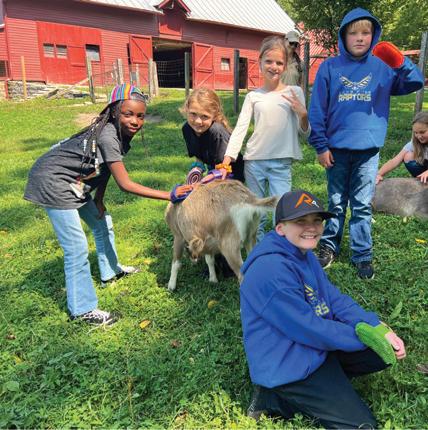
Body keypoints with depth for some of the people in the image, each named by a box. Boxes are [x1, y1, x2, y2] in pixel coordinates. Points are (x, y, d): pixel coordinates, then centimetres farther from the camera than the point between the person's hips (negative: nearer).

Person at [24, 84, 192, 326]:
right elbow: (125, 184, -30)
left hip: (74, 183, 10)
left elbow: (107, 168, 8)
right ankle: (82, 310, 5)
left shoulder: (121, 133, -1)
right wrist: (169, 195, -29)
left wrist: (99, 201, 4)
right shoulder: (108, 136, -29)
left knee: (103, 223, 20)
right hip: (53, 182, -9)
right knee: (77, 247, -9)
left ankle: (111, 271, 42)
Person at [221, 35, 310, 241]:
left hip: (281, 163, -1)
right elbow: (240, 129, -1)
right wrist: (227, 159, -12)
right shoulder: (253, 96, 5)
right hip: (254, 161, 1)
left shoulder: (295, 92, 5)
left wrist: (303, 114, -13)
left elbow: (305, 132, 7)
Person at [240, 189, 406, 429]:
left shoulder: (304, 253, 4)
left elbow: (335, 300, 2)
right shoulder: (272, 269, -29)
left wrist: (381, 330, -12)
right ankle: (274, 399, 2)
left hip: (315, 347, 10)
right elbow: (310, 330, -25)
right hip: (287, 365, -10)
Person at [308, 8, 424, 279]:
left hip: (368, 149, 0)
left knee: (363, 206, 7)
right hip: (337, 149, 0)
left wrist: (402, 63, -25)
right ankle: (329, 246, 26)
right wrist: (321, 146, -5)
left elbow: (415, 84, -7)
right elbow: (317, 109, -1)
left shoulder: (383, 67, 3)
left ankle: (362, 255, 17)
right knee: (336, 203, 12)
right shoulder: (329, 68, 0)